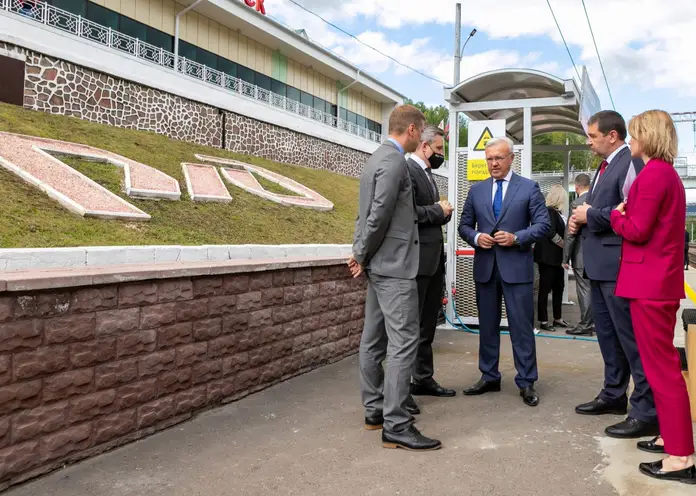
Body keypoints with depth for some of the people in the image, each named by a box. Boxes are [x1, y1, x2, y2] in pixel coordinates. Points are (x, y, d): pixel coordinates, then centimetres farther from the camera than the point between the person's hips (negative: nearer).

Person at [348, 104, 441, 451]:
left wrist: (360, 254, 13)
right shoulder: (394, 162, -14)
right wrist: (363, 257, -7)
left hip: (380, 265, 10)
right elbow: (379, 215, -19)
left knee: (374, 340, 12)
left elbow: (367, 213, 17)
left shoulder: (378, 159, 17)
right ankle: (395, 426, -6)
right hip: (394, 265, -10)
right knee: (403, 341, -9)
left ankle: (375, 411, 22)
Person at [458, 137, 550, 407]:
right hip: (485, 266, 4)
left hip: (516, 266, -3)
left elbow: (543, 224, -4)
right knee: (487, 325, 11)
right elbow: (464, 225, 11)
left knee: (522, 326, 0)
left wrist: (517, 237, -17)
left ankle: (526, 382, 11)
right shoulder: (476, 190, 10)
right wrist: (476, 238, -10)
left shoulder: (529, 188, 1)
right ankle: (489, 377, 23)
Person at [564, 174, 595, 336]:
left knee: (584, 290, 0)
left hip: (582, 255, -6)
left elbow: (571, 233, -14)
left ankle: (586, 325, 6)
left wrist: (565, 258, -7)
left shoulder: (576, 203, -14)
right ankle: (596, 321, 25)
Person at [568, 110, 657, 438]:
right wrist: (580, 220, 4)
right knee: (607, 334, 18)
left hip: (619, 264, -10)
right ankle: (613, 395, 32)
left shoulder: (631, 162, -14)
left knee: (631, 337, -5)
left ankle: (647, 412, 4)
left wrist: (590, 215, -16)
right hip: (599, 263, 10)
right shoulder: (605, 166, 18)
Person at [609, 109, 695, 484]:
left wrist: (616, 215, -1)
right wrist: (626, 214, 6)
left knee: (661, 367, -5)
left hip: (650, 282, -10)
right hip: (661, 280, 10)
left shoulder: (653, 174, -16)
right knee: (663, 364, 17)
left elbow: (637, 230, -19)